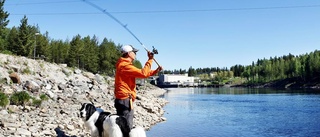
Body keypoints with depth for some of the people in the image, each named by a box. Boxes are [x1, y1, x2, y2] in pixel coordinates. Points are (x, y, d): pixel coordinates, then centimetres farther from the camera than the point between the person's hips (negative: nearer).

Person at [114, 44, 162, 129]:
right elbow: (143, 73, -24)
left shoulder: (125, 65, 18)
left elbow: (140, 73, 22)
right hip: (125, 100, -11)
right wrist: (150, 60, -14)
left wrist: (155, 71, 17)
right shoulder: (125, 66, -15)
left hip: (123, 100, 11)